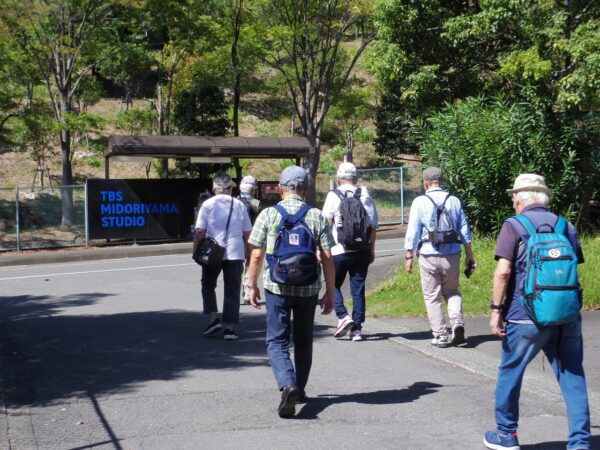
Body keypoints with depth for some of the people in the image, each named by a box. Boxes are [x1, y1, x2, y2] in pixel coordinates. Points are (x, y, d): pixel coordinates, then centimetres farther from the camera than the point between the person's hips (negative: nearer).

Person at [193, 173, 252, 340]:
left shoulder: (208, 204, -3)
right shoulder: (239, 205, 5)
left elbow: (200, 231, -8)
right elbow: (247, 233, 8)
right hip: (235, 253, 1)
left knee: (208, 285, 19)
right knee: (232, 290, 7)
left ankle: (214, 319, 5)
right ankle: (229, 328, 5)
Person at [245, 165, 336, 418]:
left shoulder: (268, 215, -3)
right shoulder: (317, 217, 0)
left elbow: (257, 255, -2)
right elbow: (327, 258, -1)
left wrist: (252, 285, 10)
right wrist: (330, 292, 7)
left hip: (277, 288, -2)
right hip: (309, 289, 2)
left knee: (277, 341, 3)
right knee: (303, 341, 19)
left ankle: (288, 385, -19)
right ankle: (299, 390, 28)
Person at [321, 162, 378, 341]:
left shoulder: (334, 195, -4)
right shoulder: (365, 196, 5)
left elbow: (325, 223, -6)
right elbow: (373, 225, 7)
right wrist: (371, 249, 16)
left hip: (339, 250, -3)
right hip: (362, 250, 3)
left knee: (333, 284, 11)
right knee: (358, 288, 7)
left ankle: (343, 316, -8)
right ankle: (357, 328, 6)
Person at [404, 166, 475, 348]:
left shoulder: (419, 202, -3)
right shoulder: (454, 201, 6)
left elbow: (412, 232, -4)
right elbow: (465, 231, 8)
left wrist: (409, 257, 2)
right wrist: (469, 256, 14)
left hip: (429, 255, -3)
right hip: (452, 254, 3)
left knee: (432, 297, 8)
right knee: (452, 292, 18)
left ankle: (440, 336, 7)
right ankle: (457, 323, -6)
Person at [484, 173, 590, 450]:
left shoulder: (514, 226, -4)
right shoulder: (566, 227, 11)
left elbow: (503, 271, -11)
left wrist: (496, 308, -5)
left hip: (527, 316, -4)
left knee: (510, 373, 13)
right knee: (573, 378, 8)